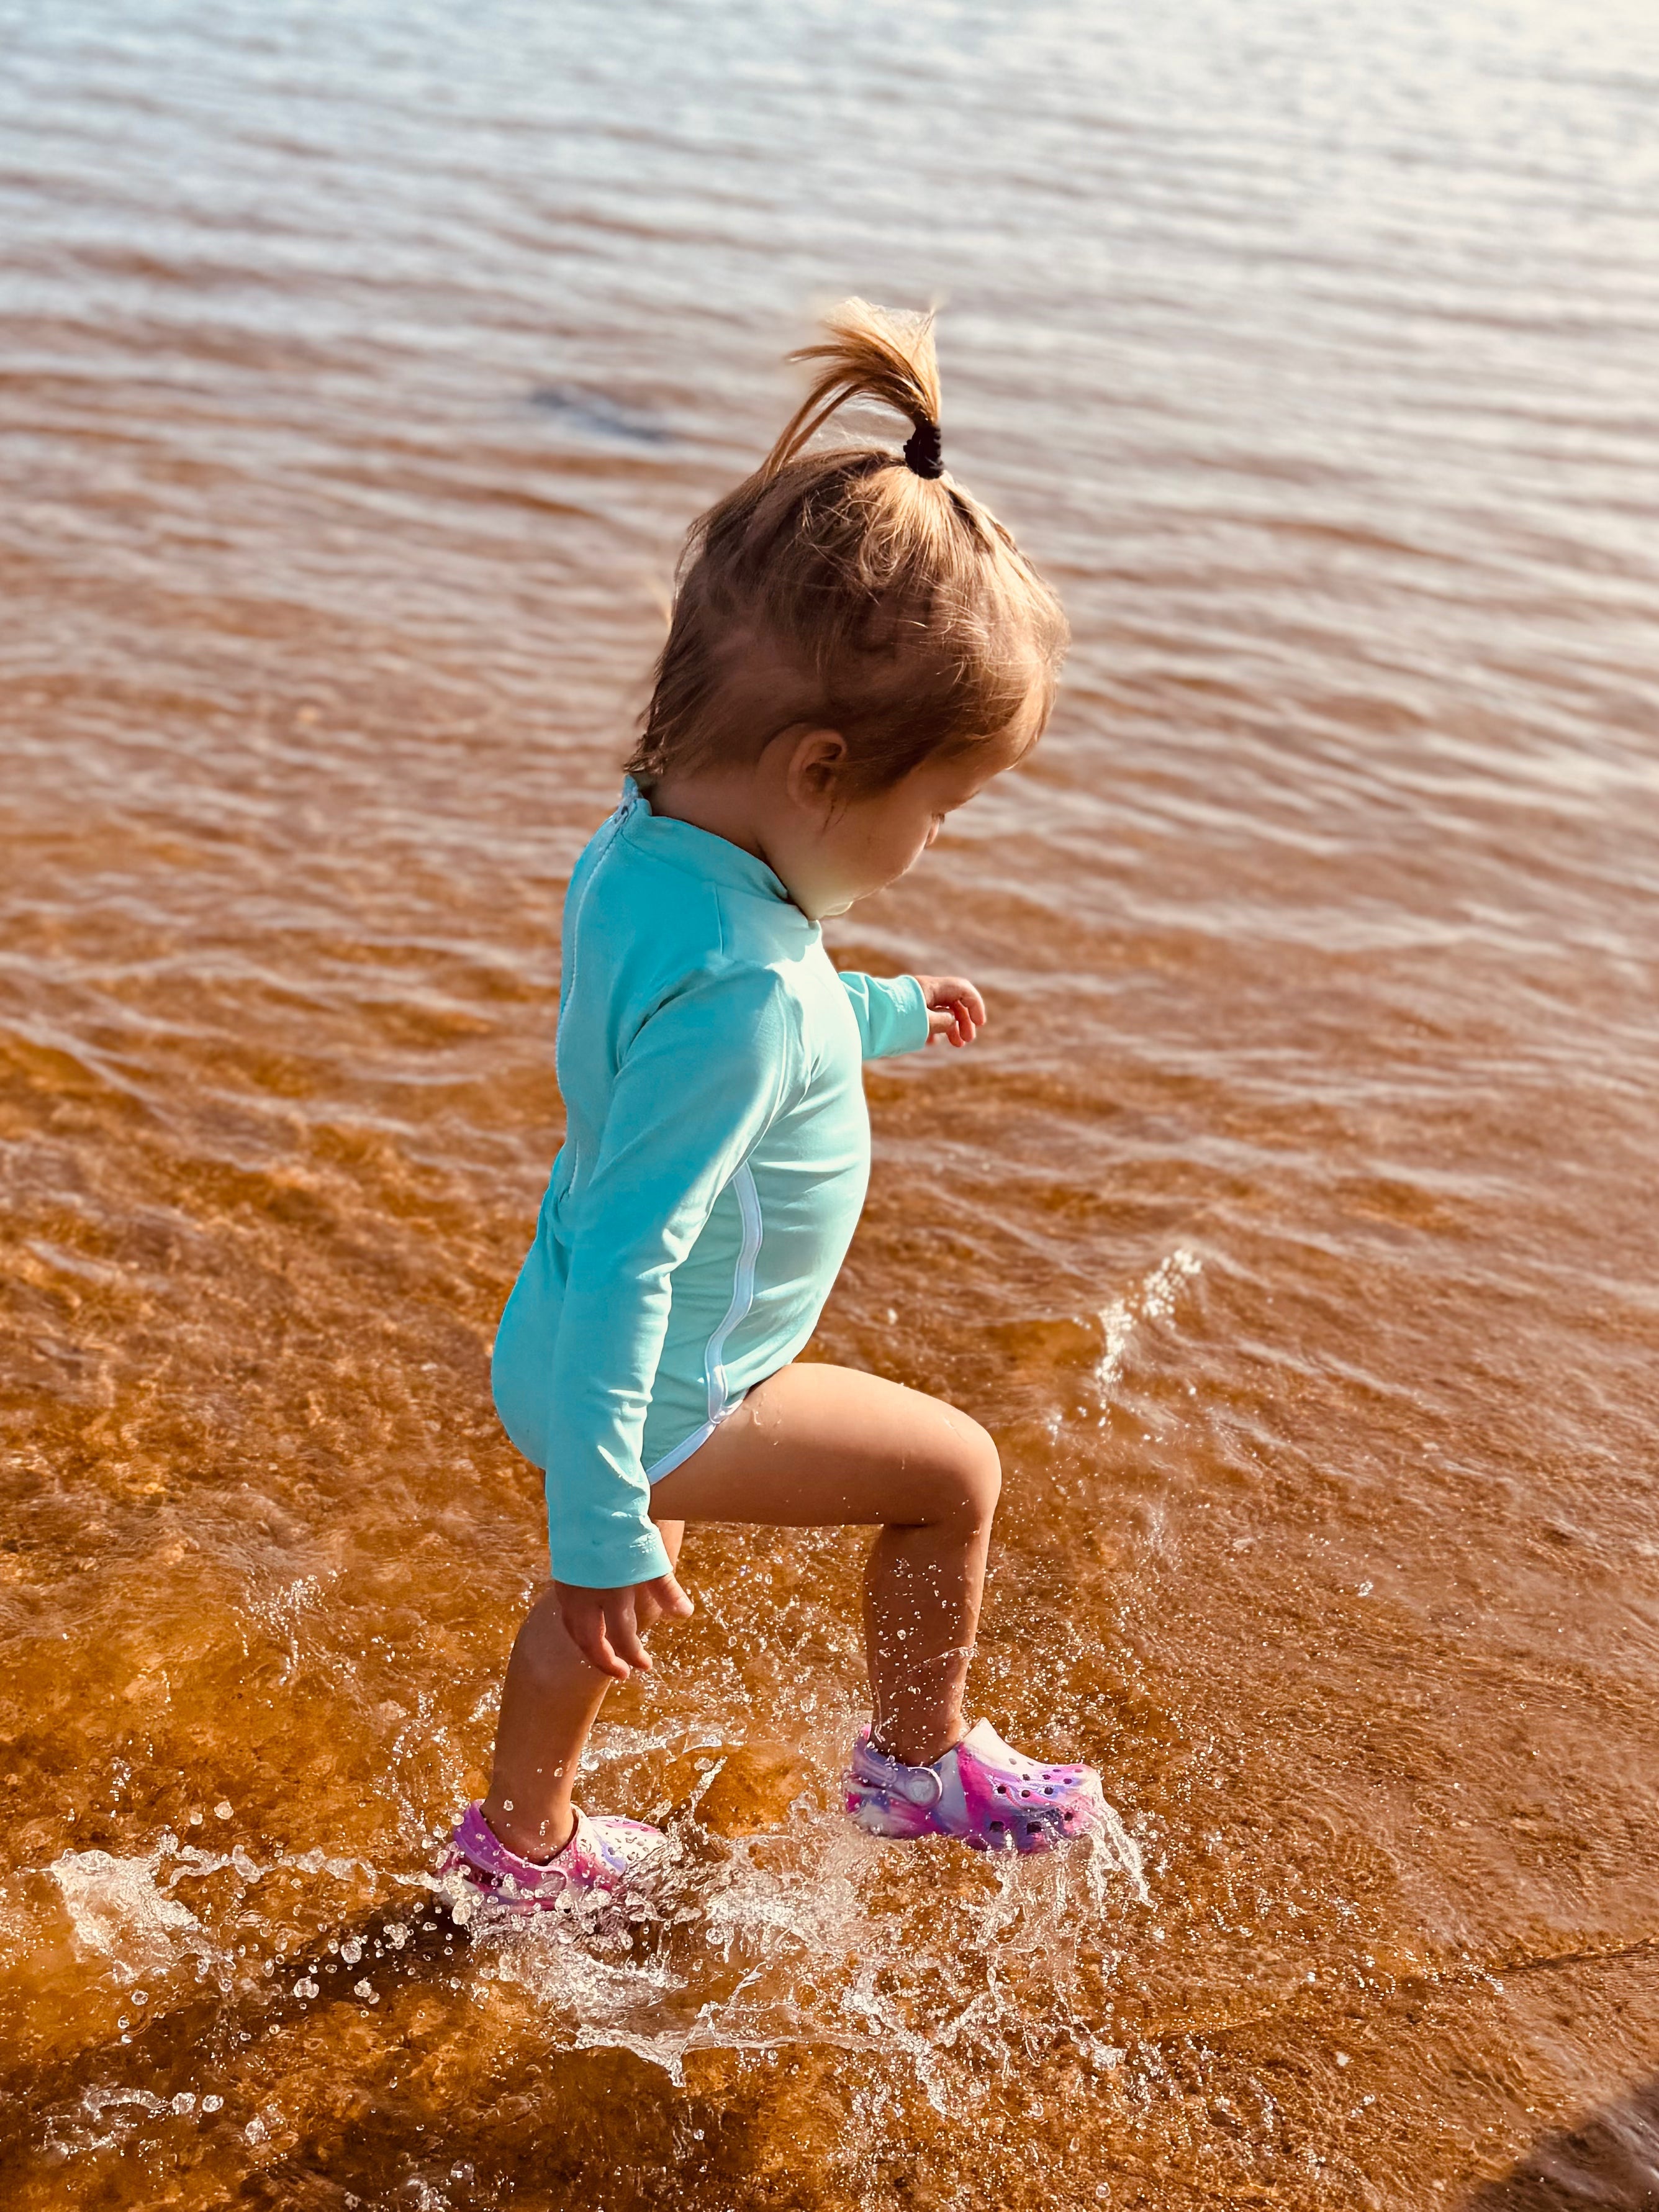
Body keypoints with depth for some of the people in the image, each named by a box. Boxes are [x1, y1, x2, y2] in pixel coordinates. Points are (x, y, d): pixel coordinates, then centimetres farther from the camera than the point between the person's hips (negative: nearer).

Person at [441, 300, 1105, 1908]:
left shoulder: (646, 845, -8)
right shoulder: (737, 989, -36)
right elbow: (628, 1265, -34)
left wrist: (881, 1014, 24)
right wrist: (599, 1518, -27)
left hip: (574, 1351, 9)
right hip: (656, 1399, -9)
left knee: (618, 1593, 30)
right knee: (955, 1470, 7)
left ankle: (521, 1839, 53)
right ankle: (918, 1762, 31)